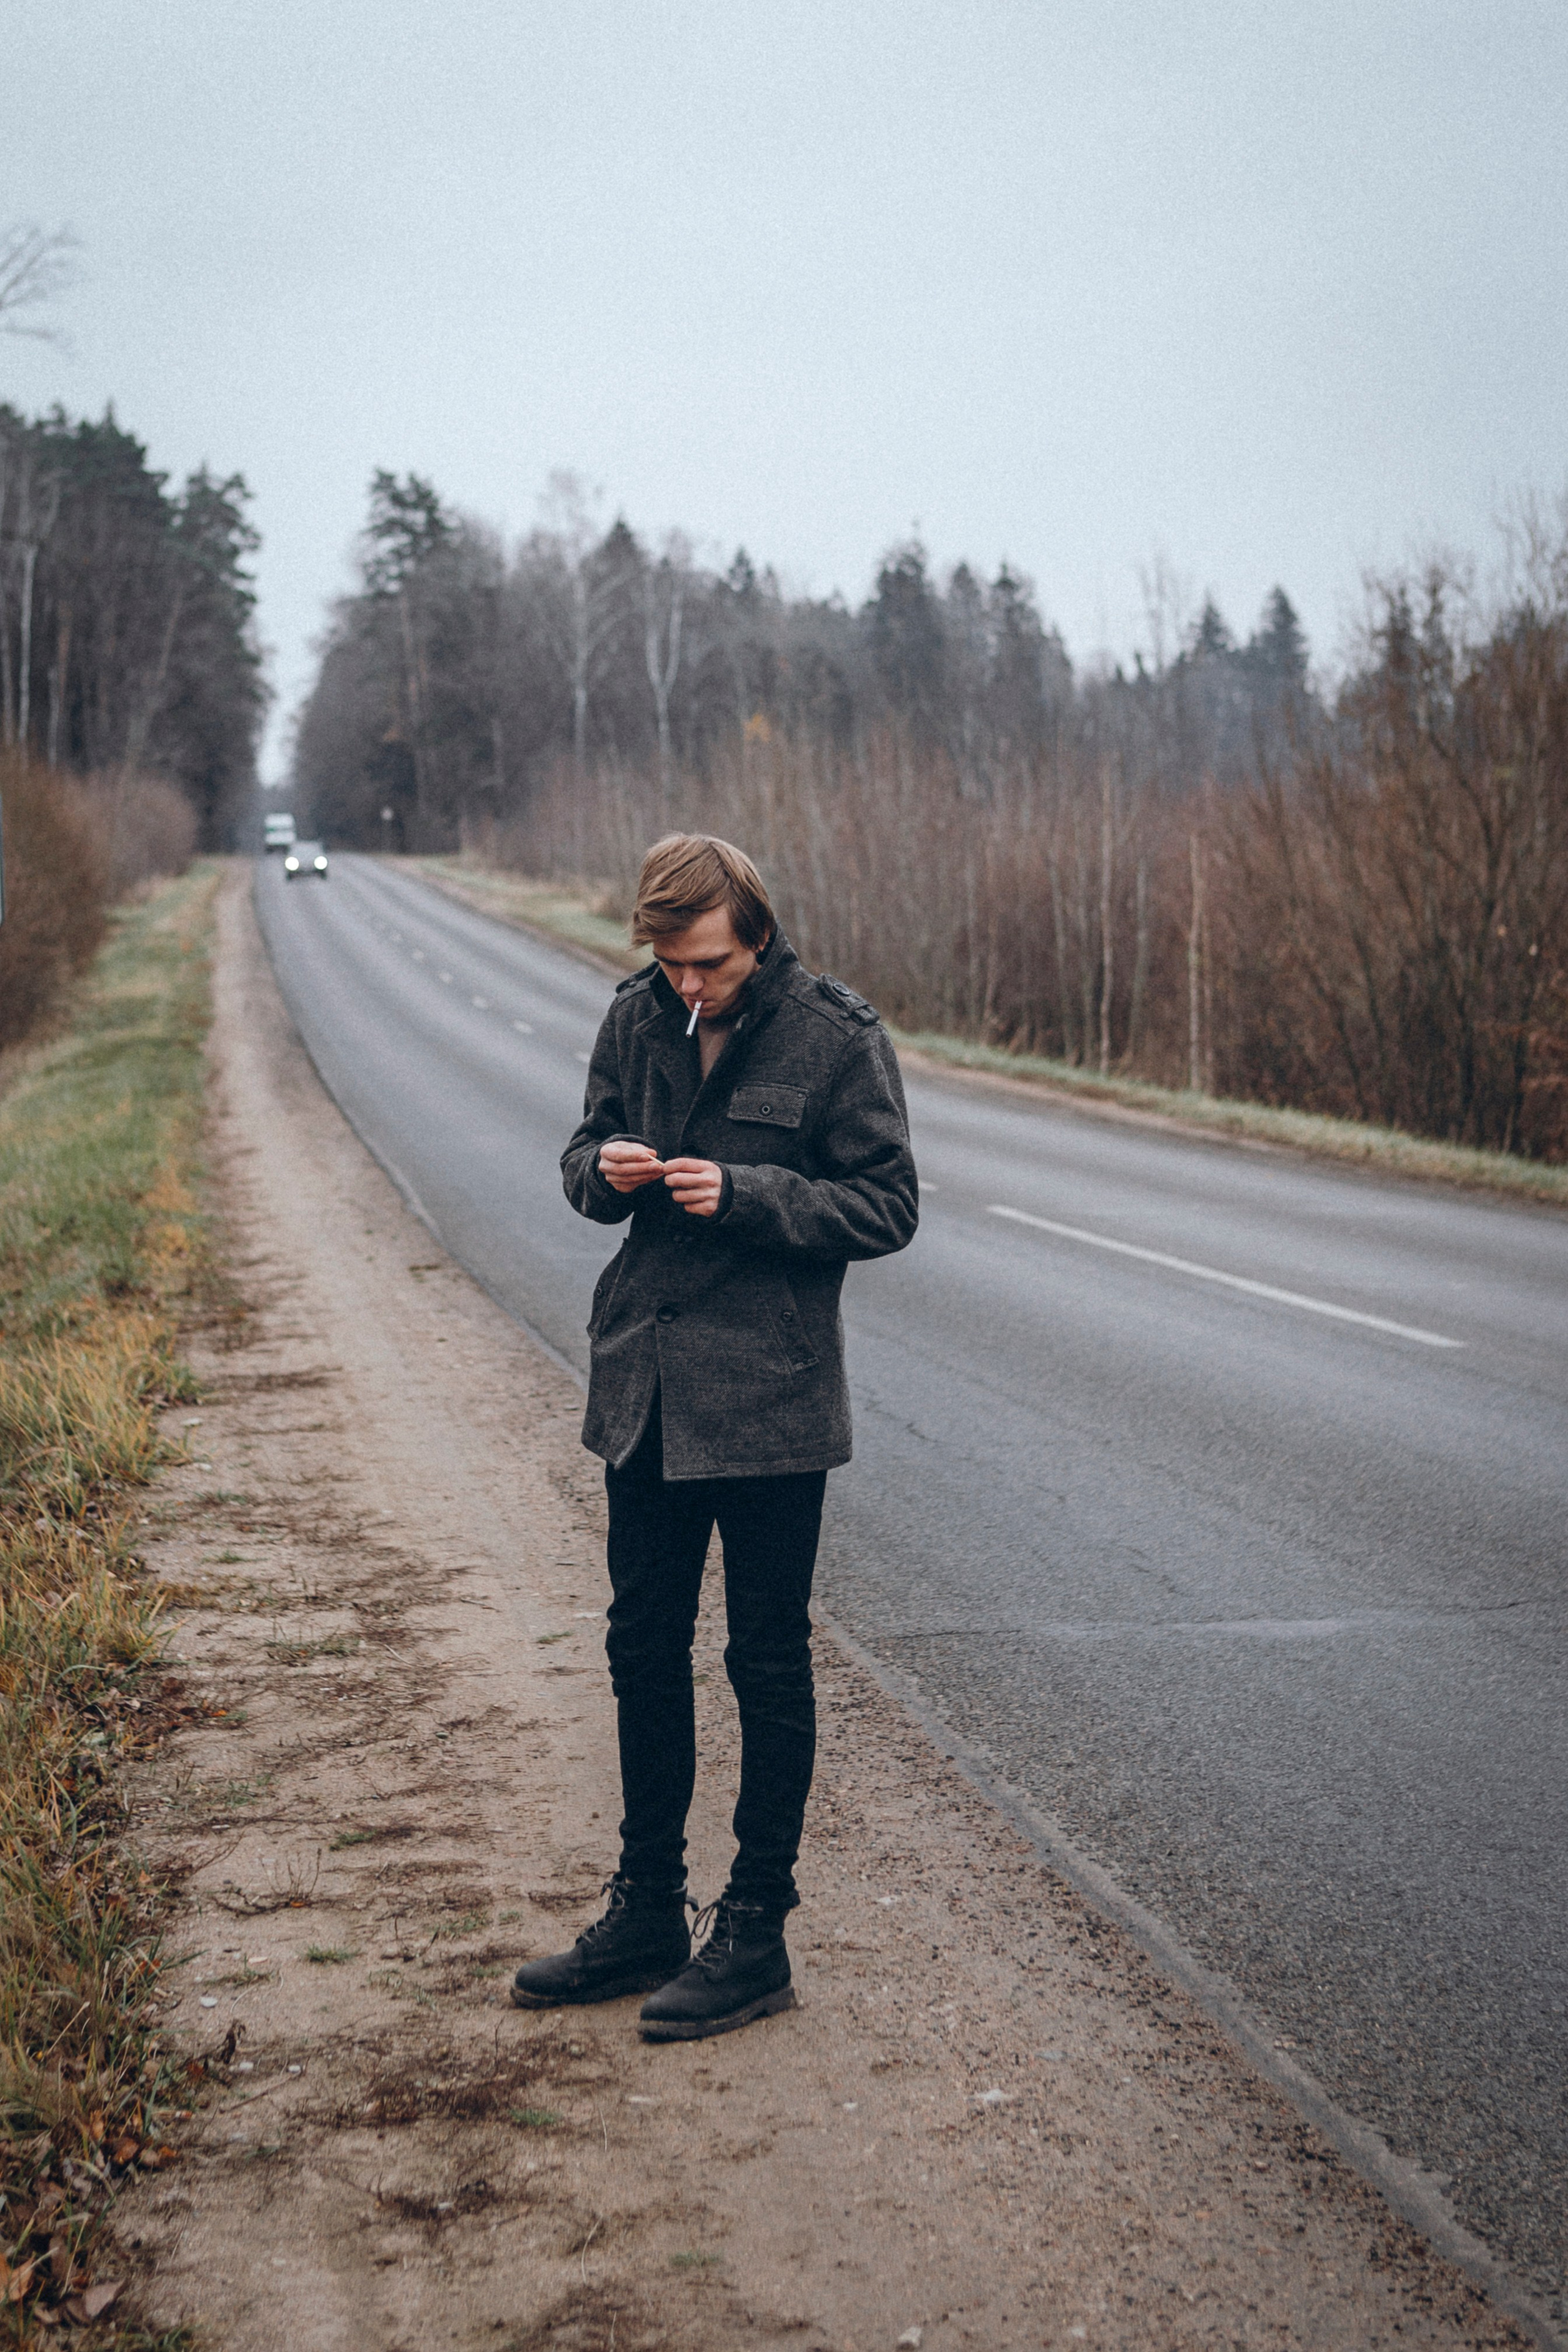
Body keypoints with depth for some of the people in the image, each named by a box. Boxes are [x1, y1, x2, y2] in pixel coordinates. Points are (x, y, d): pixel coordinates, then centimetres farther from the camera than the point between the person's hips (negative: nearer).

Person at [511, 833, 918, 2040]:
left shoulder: (836, 1036, -11)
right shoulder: (637, 1020, 4)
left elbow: (887, 1207, -9)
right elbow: (587, 1156, 15)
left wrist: (743, 1193, -21)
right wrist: (604, 1169, -9)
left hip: (767, 1398, -6)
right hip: (644, 1390, 6)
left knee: (768, 1667, 5)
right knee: (644, 1652, 14)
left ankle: (756, 1936, 16)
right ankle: (648, 1915, 28)